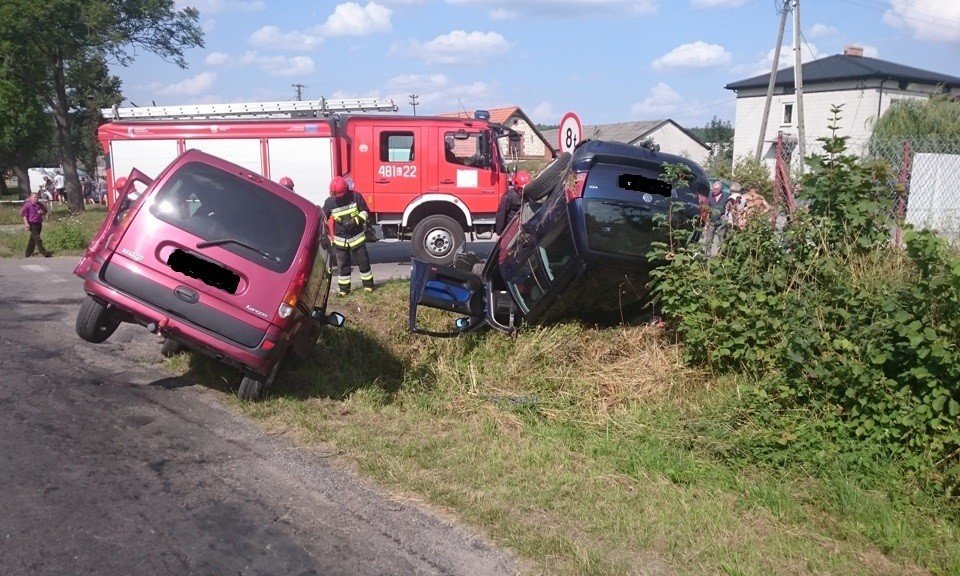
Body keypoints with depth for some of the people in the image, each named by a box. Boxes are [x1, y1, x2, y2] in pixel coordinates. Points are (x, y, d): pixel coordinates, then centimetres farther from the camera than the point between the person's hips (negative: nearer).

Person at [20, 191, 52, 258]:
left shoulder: (40, 204, 9)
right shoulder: (27, 205, -8)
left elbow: (45, 211, 21)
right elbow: (24, 215, -8)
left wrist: (42, 212, -4)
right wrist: (26, 223, -16)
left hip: (39, 223, 7)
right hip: (32, 224, -7)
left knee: (33, 239, 14)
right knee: (37, 239, -11)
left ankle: (28, 253, 26)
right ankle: (44, 252, -14)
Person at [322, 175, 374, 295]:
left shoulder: (355, 196, -13)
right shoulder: (329, 202, -9)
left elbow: (365, 211, -6)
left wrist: (355, 221, -22)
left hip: (357, 237, -1)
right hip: (340, 239, 1)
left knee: (363, 261, 6)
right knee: (343, 264, 8)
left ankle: (368, 284, 20)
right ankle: (344, 288, 19)